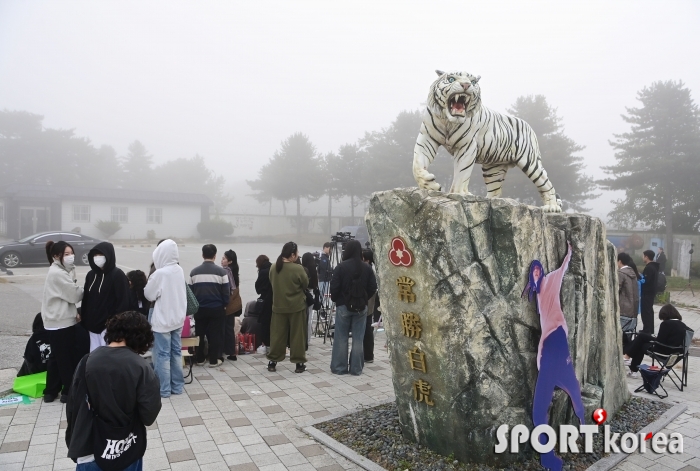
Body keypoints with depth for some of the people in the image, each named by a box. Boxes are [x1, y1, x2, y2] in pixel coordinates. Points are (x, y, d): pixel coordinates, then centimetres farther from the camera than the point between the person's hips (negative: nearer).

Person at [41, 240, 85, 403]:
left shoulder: (64, 271, 12)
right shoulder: (57, 273, -19)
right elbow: (75, 294, -18)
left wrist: (76, 312, 2)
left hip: (64, 319, 9)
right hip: (59, 321, -9)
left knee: (58, 357, 16)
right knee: (65, 357, 2)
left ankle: (51, 391, 26)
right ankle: (69, 391, 13)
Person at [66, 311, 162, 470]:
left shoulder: (87, 362, -6)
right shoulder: (142, 369, -16)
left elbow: (72, 407, 1)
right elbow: (149, 416, -14)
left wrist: (73, 444, 14)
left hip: (90, 449, 2)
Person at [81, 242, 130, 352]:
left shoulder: (118, 275, -10)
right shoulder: (91, 275, 11)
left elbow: (123, 302, -13)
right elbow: (86, 298, 16)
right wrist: (84, 319, 10)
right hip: (93, 324, 7)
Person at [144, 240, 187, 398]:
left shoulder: (160, 273, -19)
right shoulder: (179, 270, 0)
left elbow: (149, 295, -6)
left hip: (163, 320, -6)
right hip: (178, 318, 6)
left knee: (163, 355, 3)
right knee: (176, 352, 13)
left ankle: (164, 389, 11)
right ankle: (177, 386, 21)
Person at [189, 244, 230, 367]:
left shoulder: (194, 272, -1)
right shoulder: (221, 271, -9)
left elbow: (190, 291, 4)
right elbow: (226, 291, -7)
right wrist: (225, 305, 8)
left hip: (199, 308, 3)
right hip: (216, 308, -2)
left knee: (200, 334, 15)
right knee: (215, 334, 6)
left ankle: (199, 359, 22)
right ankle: (214, 360, 9)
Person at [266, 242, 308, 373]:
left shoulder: (274, 268, -2)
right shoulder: (298, 268, -17)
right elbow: (306, 284, -5)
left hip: (278, 306, 4)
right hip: (297, 306, -4)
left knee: (277, 333, 12)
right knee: (297, 335, 5)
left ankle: (272, 361, 18)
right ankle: (299, 362, 12)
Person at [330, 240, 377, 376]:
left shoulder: (341, 267, -11)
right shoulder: (367, 268, -1)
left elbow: (334, 287, -10)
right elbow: (373, 288, 1)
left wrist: (335, 300, 8)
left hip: (343, 306, -2)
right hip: (361, 307, 3)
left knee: (341, 338, 6)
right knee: (358, 338, 7)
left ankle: (340, 367, 11)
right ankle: (356, 368, 12)